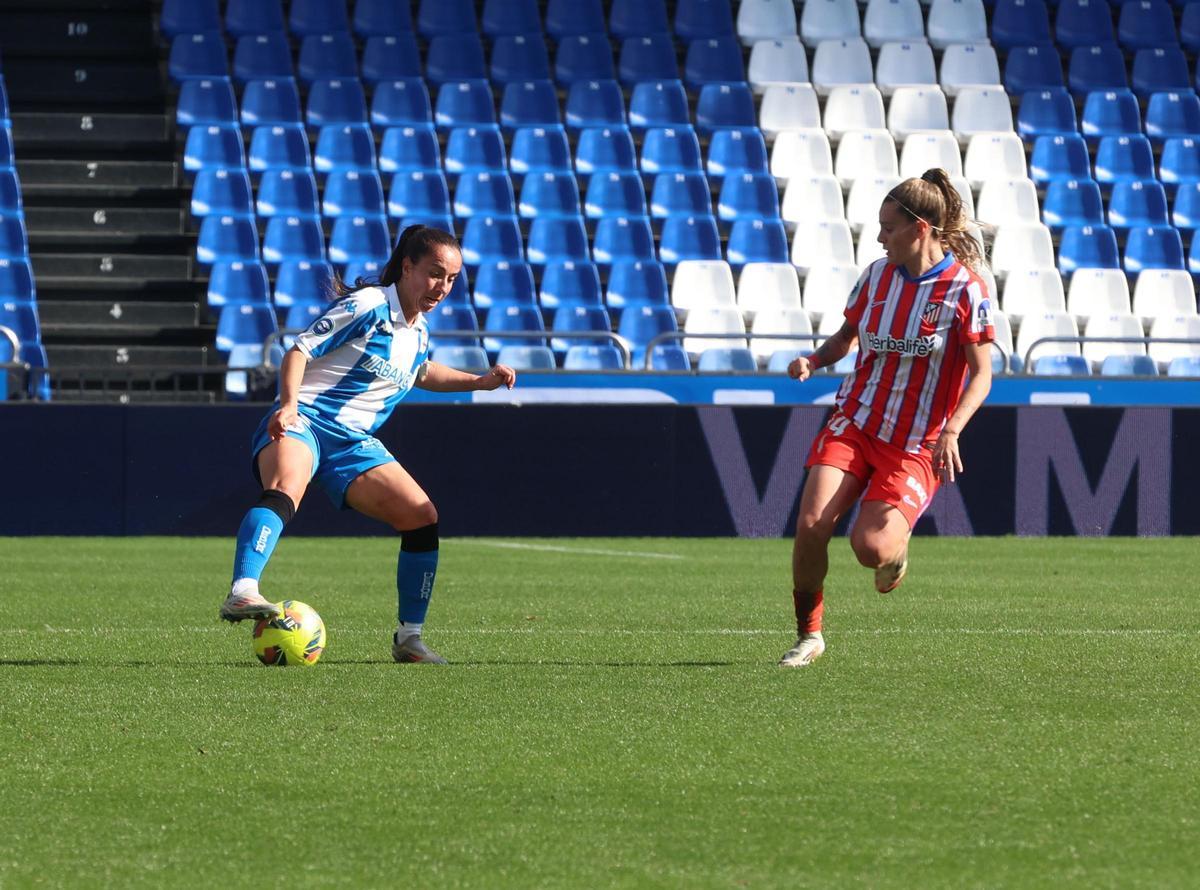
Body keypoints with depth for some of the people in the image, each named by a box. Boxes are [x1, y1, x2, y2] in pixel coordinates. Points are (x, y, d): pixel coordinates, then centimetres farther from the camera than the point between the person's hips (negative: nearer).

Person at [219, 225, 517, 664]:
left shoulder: (419, 332, 16)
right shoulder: (367, 307, -9)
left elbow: (422, 372, 40)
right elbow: (299, 352, -12)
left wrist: (480, 381, 28)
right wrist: (289, 404, -28)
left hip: (353, 445, 8)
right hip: (302, 424, -8)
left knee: (422, 516, -2)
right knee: (285, 489, -39)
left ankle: (409, 638, 10)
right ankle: (242, 593, -57)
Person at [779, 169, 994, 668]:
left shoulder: (964, 289, -11)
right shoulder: (877, 274, 5)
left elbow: (981, 375, -10)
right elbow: (846, 337, 19)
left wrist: (951, 429, -25)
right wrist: (814, 360, -3)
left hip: (915, 446, -4)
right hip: (853, 424, 4)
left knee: (869, 547, -20)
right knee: (811, 524, -15)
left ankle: (896, 547, 20)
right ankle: (809, 634, 4)